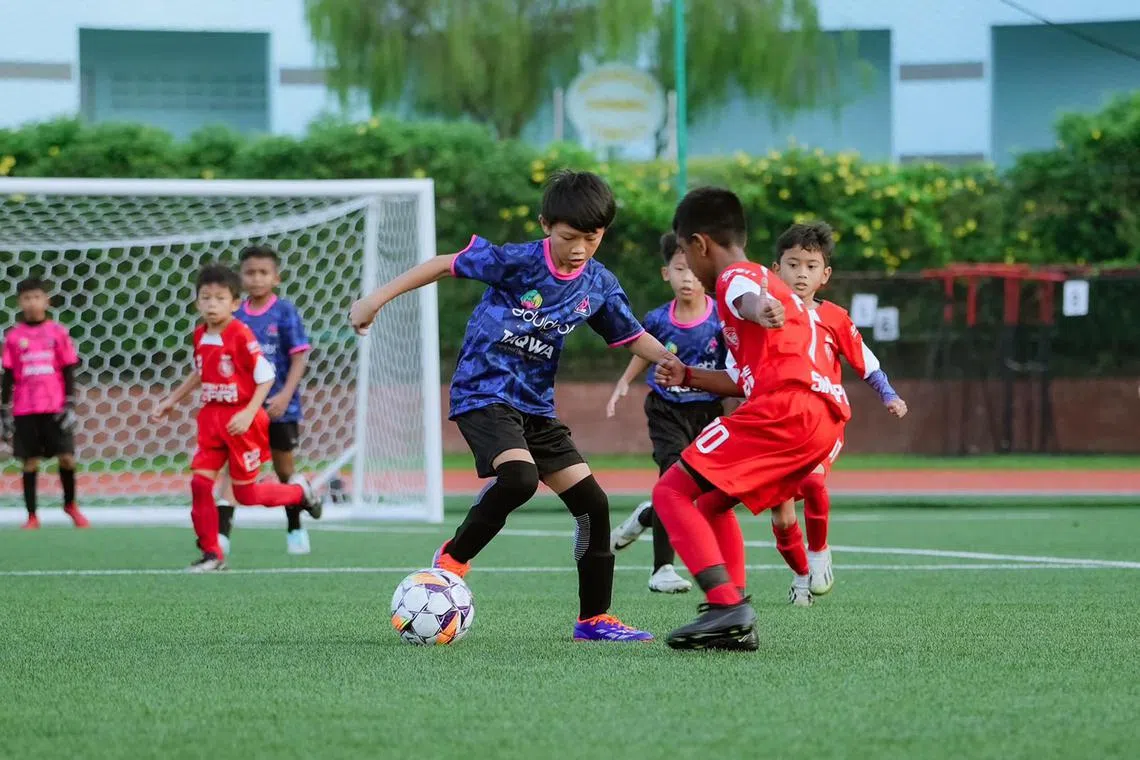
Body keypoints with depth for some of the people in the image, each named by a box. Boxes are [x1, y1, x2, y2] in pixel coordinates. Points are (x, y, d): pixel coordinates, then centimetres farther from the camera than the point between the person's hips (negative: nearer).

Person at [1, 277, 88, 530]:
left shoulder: (58, 333, 3)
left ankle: (70, 505, 21)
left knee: (67, 457, -2)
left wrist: (70, 405, -3)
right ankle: (32, 516, 7)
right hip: (25, 411, 0)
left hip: (55, 409, 0)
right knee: (30, 462, 1)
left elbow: (68, 371, 5)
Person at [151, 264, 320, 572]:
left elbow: (265, 377, -15)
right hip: (211, 417, 6)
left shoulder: (241, 336, -17)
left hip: (240, 421, -6)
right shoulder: (200, 336, 5)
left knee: (246, 494, 2)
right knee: (200, 481, -6)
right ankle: (212, 553, 2)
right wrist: (171, 401, 26)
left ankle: (299, 491, 29)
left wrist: (248, 414, -22)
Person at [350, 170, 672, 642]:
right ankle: (453, 558, -9)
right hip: (484, 393, -6)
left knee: (593, 503, 1)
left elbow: (633, 337, 9)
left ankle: (595, 619, 13)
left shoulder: (599, 285, 2)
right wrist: (377, 299, -8)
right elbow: (446, 265, -7)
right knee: (519, 477, -32)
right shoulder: (519, 262, -14)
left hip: (535, 407, 6)